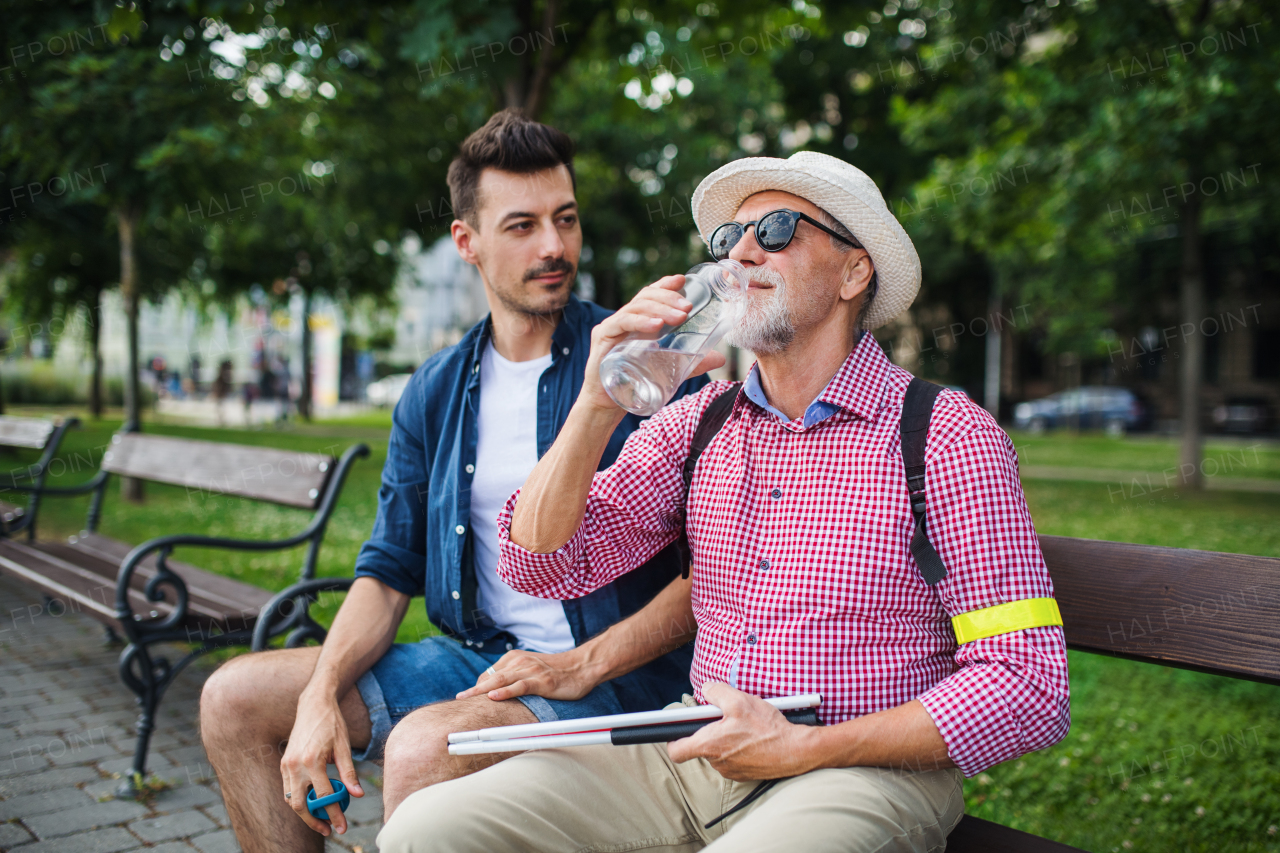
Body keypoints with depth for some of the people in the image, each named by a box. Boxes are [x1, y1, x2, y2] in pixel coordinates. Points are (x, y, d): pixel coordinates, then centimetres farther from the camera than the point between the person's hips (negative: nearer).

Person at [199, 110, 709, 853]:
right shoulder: (435, 393, 7)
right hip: (471, 657, 6)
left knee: (422, 747, -32)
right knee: (234, 699, 3)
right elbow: (389, 569, 8)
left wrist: (582, 667, -19)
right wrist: (322, 695, -7)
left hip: (614, 676, -6)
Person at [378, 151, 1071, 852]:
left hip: (867, 772, -3)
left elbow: (1030, 687, -10)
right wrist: (598, 403, -12)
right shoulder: (695, 424, 6)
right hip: (696, 753, 4)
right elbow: (541, 566, 1)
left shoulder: (947, 438, -8)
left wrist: (803, 748, -15)